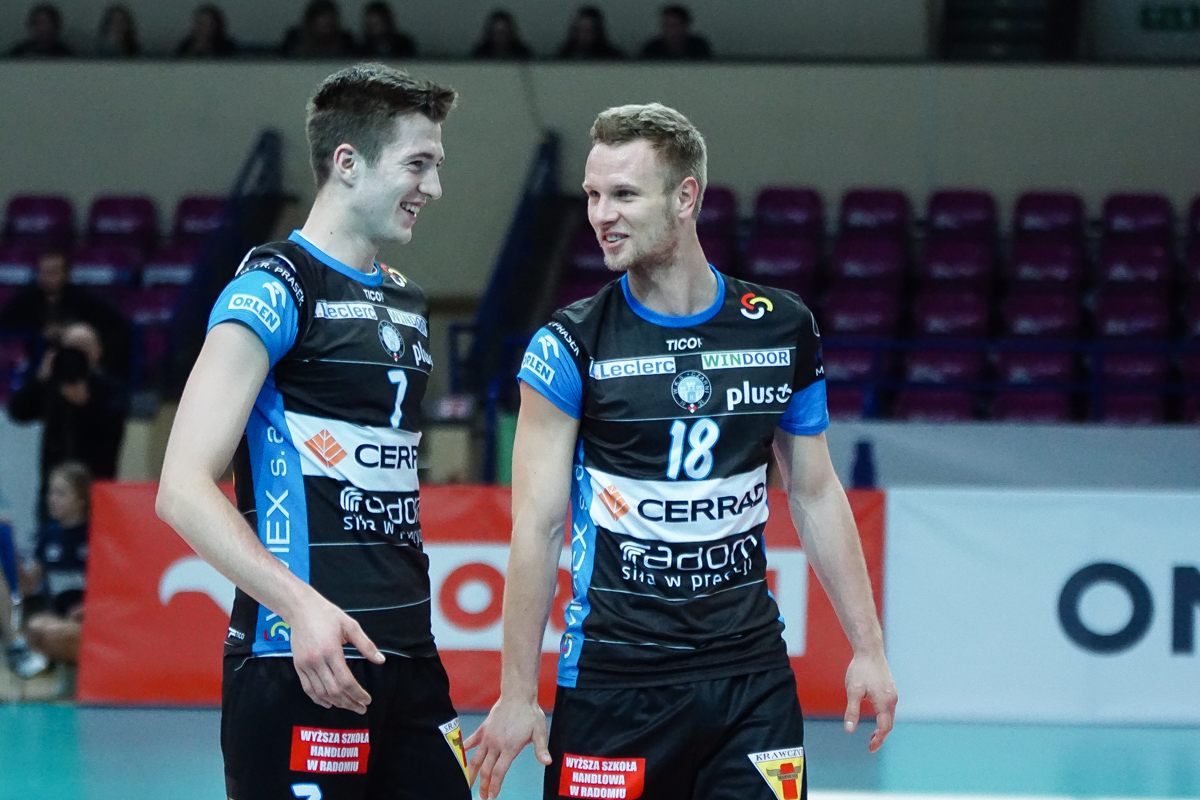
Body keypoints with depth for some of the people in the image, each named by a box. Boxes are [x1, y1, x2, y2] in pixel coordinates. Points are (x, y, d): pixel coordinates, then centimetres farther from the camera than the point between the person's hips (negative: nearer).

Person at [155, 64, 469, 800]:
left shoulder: (409, 304, 18)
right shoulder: (276, 289, -8)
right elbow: (183, 489, -17)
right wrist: (301, 606, -28)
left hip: (408, 657, 8)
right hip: (300, 661, -8)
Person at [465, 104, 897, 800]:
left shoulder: (783, 330, 4)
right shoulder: (572, 345, -5)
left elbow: (815, 494, 13)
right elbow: (537, 524, -5)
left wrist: (868, 647, 10)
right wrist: (518, 695, -6)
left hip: (752, 673, 2)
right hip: (612, 679, -2)